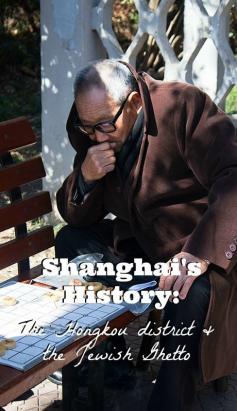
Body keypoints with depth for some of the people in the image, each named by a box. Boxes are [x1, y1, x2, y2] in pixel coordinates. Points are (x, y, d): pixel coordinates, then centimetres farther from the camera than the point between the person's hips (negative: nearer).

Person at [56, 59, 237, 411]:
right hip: (141, 243, 7)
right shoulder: (89, 130, -1)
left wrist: (200, 252, -41)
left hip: (205, 246, -7)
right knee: (70, 240, 0)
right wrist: (85, 179, -19)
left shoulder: (184, 106, -20)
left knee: (194, 291, -36)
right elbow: (77, 217, 4)